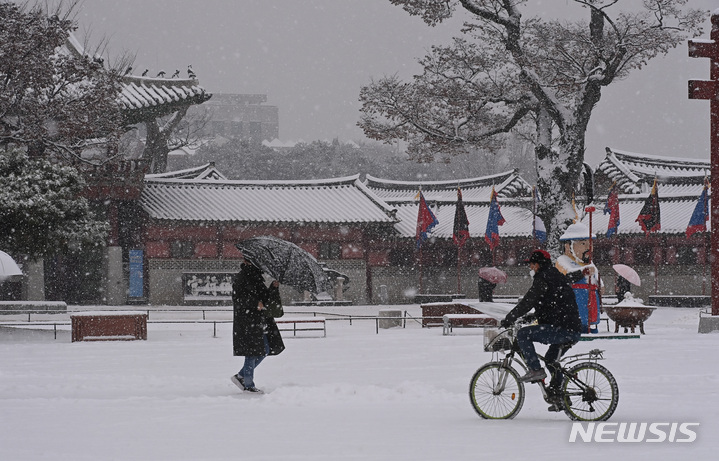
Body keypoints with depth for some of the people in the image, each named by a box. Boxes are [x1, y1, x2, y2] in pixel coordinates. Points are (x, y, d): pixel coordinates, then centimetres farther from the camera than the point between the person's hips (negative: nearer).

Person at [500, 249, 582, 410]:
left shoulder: (543, 279, -8)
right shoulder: (559, 277, 23)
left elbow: (528, 302, -12)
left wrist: (508, 319, -4)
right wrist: (533, 317, 38)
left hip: (560, 329, -10)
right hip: (574, 332, 10)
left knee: (523, 334, -10)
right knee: (551, 359, 26)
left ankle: (535, 370, -11)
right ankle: (557, 398, 27)